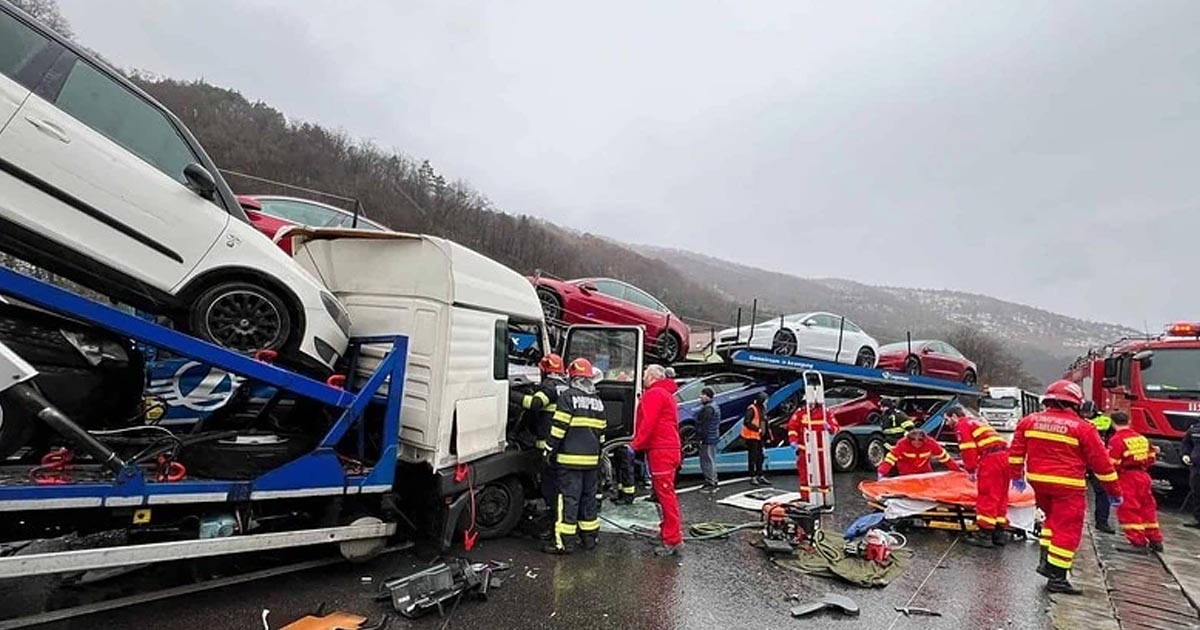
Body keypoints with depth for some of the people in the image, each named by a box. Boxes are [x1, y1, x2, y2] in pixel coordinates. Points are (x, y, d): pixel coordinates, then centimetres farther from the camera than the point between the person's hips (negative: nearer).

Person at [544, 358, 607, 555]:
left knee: (568, 499, -3)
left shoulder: (568, 396, -9)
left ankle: (564, 542, 0)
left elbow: (559, 427, -13)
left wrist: (550, 449, -4)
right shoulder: (598, 400, 13)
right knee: (589, 497, 15)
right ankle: (589, 538, 23)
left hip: (571, 458, -6)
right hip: (592, 459, 7)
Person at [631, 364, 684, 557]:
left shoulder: (653, 394, -9)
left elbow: (648, 424, -19)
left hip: (660, 451, -10)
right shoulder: (666, 394, 22)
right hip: (670, 448, 10)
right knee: (665, 492, 18)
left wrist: (636, 445, -11)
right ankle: (668, 530, 29)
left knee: (665, 493, -9)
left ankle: (674, 541, -7)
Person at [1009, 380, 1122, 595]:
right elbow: (1101, 462, -3)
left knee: (1053, 518, 24)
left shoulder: (1029, 421, 4)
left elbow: (1016, 451, 9)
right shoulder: (1083, 428, -8)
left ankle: (1046, 561, 21)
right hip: (1068, 487, -5)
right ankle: (1057, 578, 4)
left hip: (1038, 481, 5)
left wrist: (1017, 476, 20)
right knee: (1067, 530, 2)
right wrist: (1114, 491, 7)